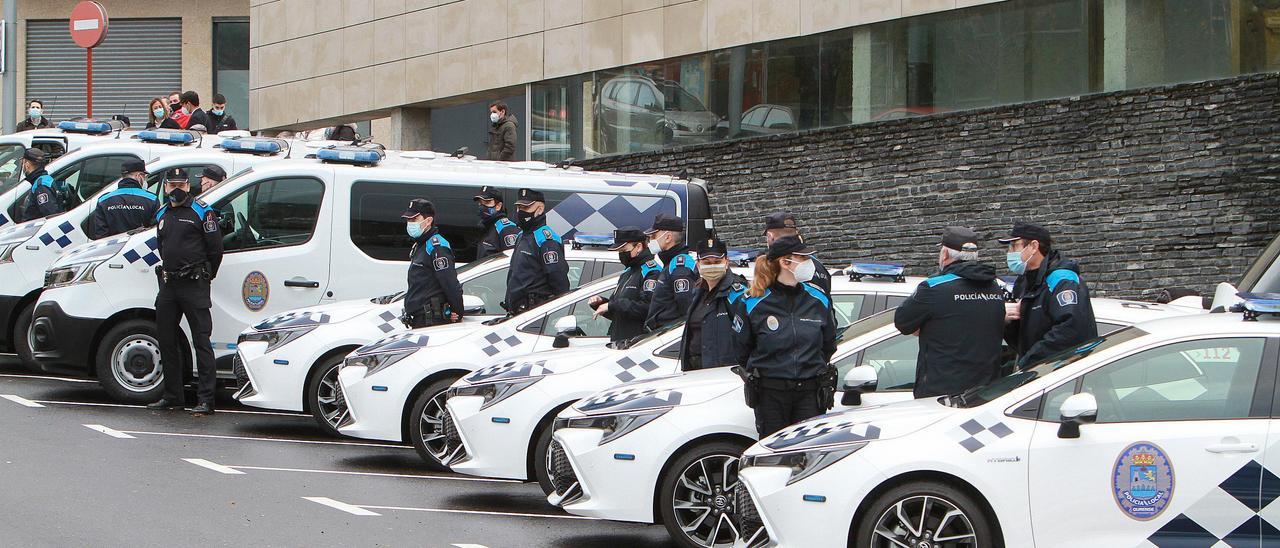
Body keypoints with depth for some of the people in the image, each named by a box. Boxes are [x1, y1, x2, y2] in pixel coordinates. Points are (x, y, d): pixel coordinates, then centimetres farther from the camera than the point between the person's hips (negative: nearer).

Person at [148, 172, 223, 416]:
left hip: (194, 286, -7)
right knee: (166, 340, 11)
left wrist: (204, 276, 3)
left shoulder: (202, 212, -5)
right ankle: (173, 396, 20)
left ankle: (205, 400, -11)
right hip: (168, 285, 7)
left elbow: (215, 248, -4)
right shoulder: (161, 215, 16)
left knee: (201, 341, -8)